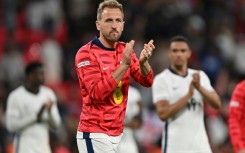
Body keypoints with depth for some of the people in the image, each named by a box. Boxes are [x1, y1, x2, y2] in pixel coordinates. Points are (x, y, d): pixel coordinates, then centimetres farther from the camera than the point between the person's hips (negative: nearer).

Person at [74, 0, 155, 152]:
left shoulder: (125, 50, 9)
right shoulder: (86, 54, -10)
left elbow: (147, 81, 0)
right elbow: (97, 93, -20)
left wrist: (143, 62, -22)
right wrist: (124, 65, -26)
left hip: (118, 134, 6)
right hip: (95, 135, -6)